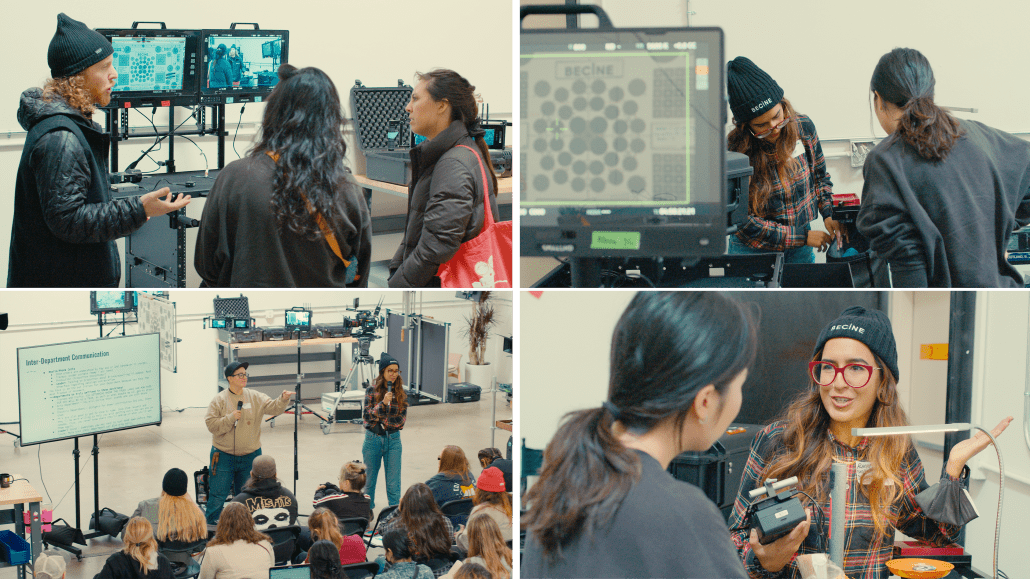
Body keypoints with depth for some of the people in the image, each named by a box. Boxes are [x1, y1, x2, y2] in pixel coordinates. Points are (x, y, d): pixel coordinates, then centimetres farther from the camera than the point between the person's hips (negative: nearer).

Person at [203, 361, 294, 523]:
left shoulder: (255, 398, 1)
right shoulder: (219, 400, -5)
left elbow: (273, 408, -10)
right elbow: (212, 425, -10)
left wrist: (283, 399, -30)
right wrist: (231, 418, -22)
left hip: (250, 456, 3)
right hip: (224, 456, -3)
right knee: (217, 495, 1)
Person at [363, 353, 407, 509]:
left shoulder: (401, 393, 2)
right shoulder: (371, 391, -2)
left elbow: (402, 419, 1)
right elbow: (366, 416, -10)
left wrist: (384, 422, -9)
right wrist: (383, 403, -21)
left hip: (393, 440, 0)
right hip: (373, 439, 0)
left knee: (394, 484, -3)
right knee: (369, 480, 11)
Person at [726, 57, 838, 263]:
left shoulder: (804, 127, -8)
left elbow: (820, 176, 10)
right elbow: (743, 222, -19)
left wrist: (828, 214, -7)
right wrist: (803, 237, -19)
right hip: (753, 250, -4)